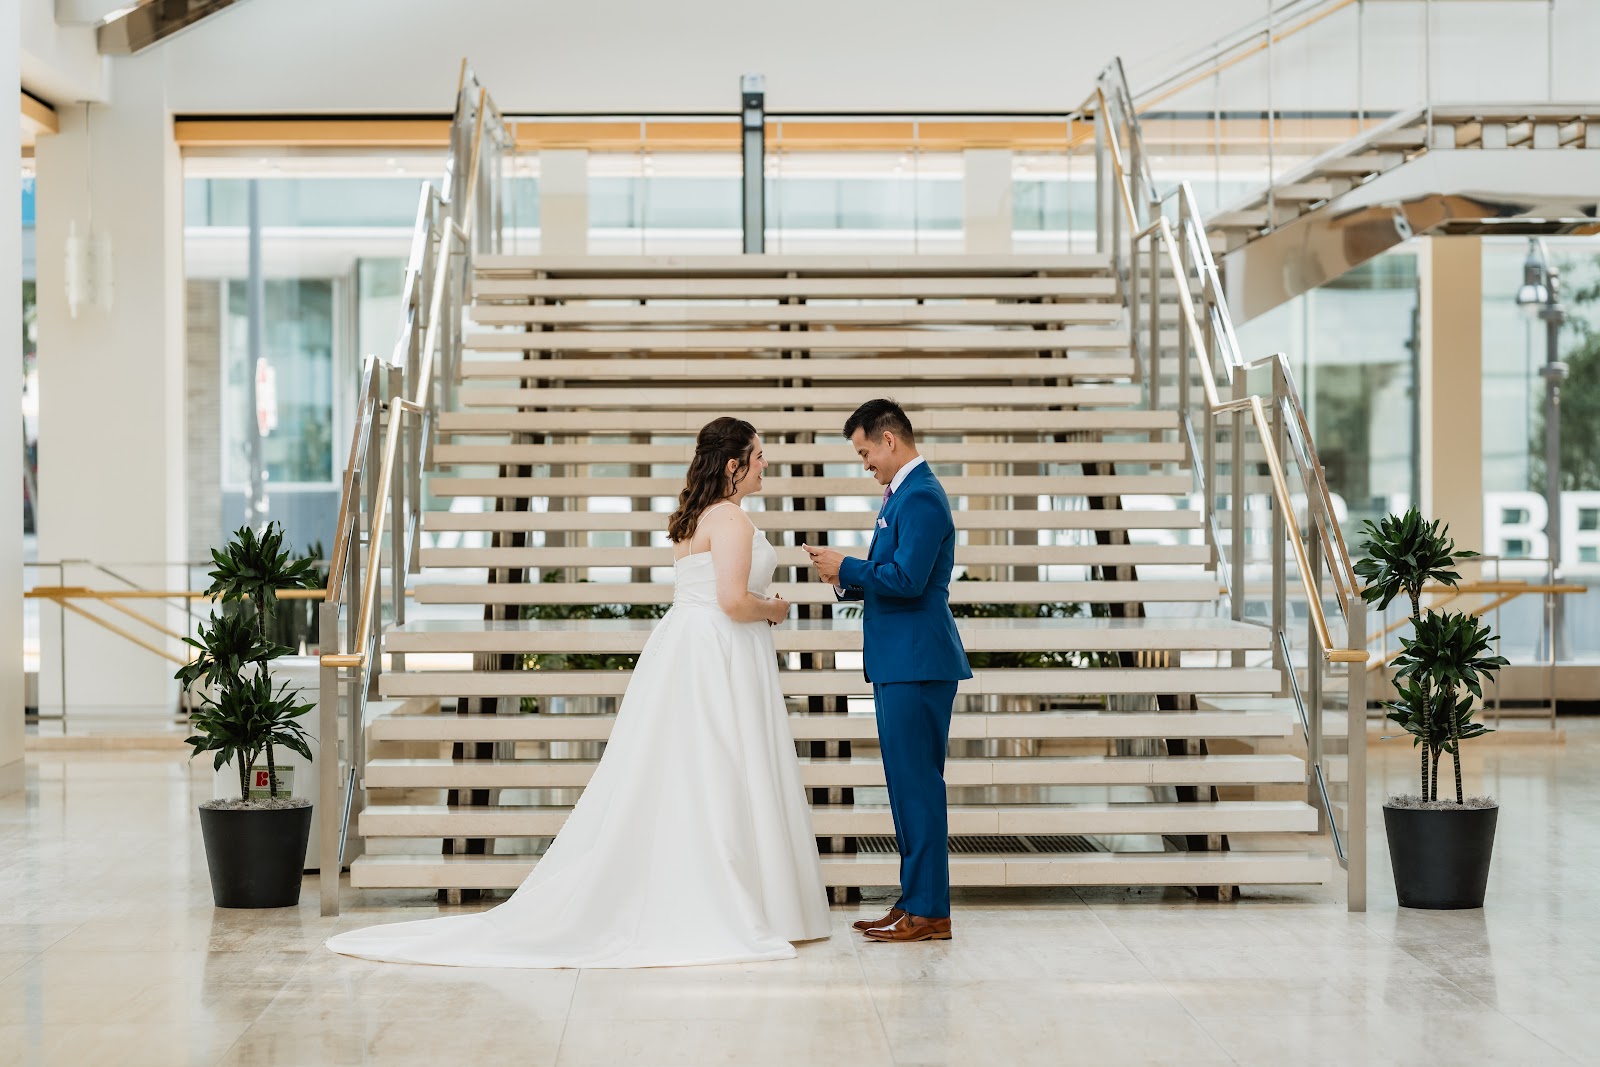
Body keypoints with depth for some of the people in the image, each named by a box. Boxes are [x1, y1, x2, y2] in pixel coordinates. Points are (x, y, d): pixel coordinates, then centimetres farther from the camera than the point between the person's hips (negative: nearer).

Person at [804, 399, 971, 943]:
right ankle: (915, 903, 18)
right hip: (903, 662, 11)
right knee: (908, 785, 12)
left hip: (917, 665, -11)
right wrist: (847, 582, 8)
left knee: (918, 785, -7)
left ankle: (928, 913, -3)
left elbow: (907, 579, -24)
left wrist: (847, 566, -11)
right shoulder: (906, 494, 18)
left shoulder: (920, 498, -15)